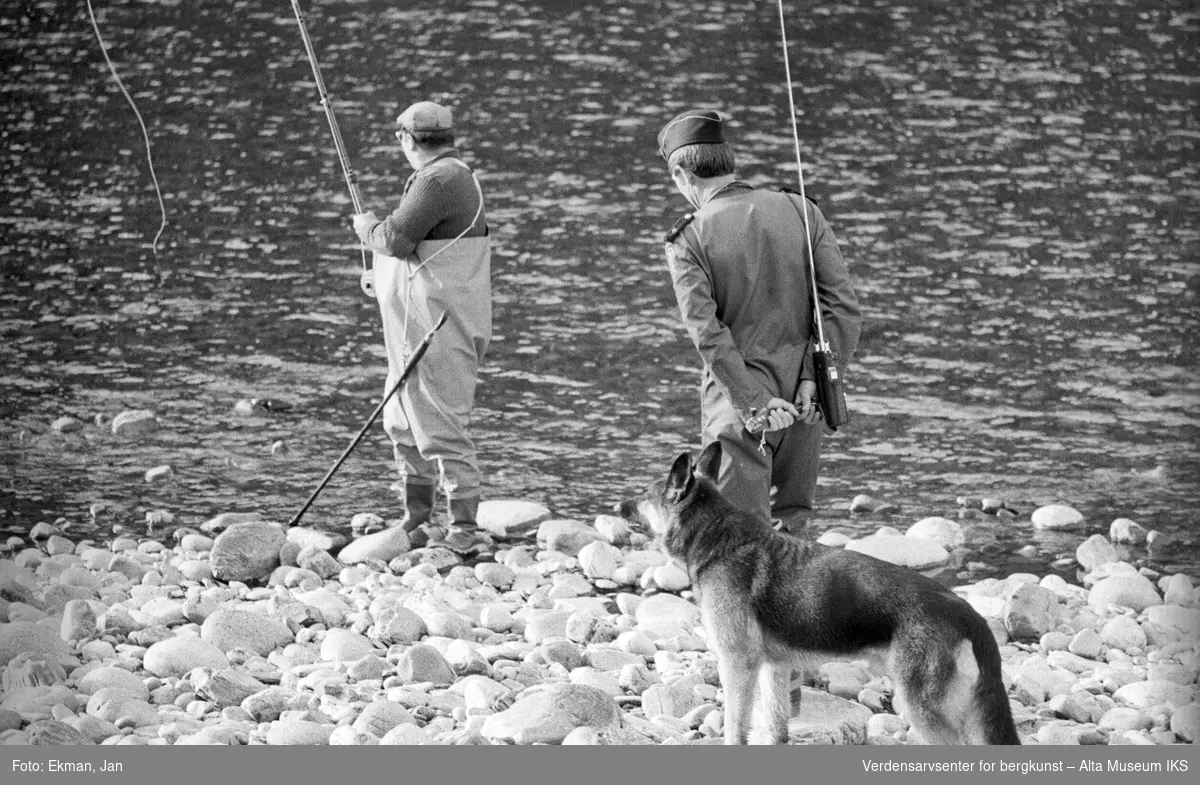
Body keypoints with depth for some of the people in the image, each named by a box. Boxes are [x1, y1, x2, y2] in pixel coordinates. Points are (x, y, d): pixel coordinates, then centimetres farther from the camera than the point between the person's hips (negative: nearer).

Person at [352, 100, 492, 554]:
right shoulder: (458, 177, 17)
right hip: (422, 325, 11)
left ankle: (466, 531, -8)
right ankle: (418, 523, 27)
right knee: (403, 424, 19)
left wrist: (367, 226, -3)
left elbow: (397, 239, -24)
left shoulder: (438, 181, -17)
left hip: (437, 327, -11)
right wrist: (383, 278, 33)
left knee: (441, 428, -9)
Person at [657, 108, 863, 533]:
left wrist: (756, 401, -15)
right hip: (805, 401, 4)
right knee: (792, 523, 16)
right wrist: (812, 376, -6)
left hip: (736, 404, -4)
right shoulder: (800, 211, 1)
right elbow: (844, 307, -4)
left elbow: (708, 334, -16)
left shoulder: (688, 240, -8)